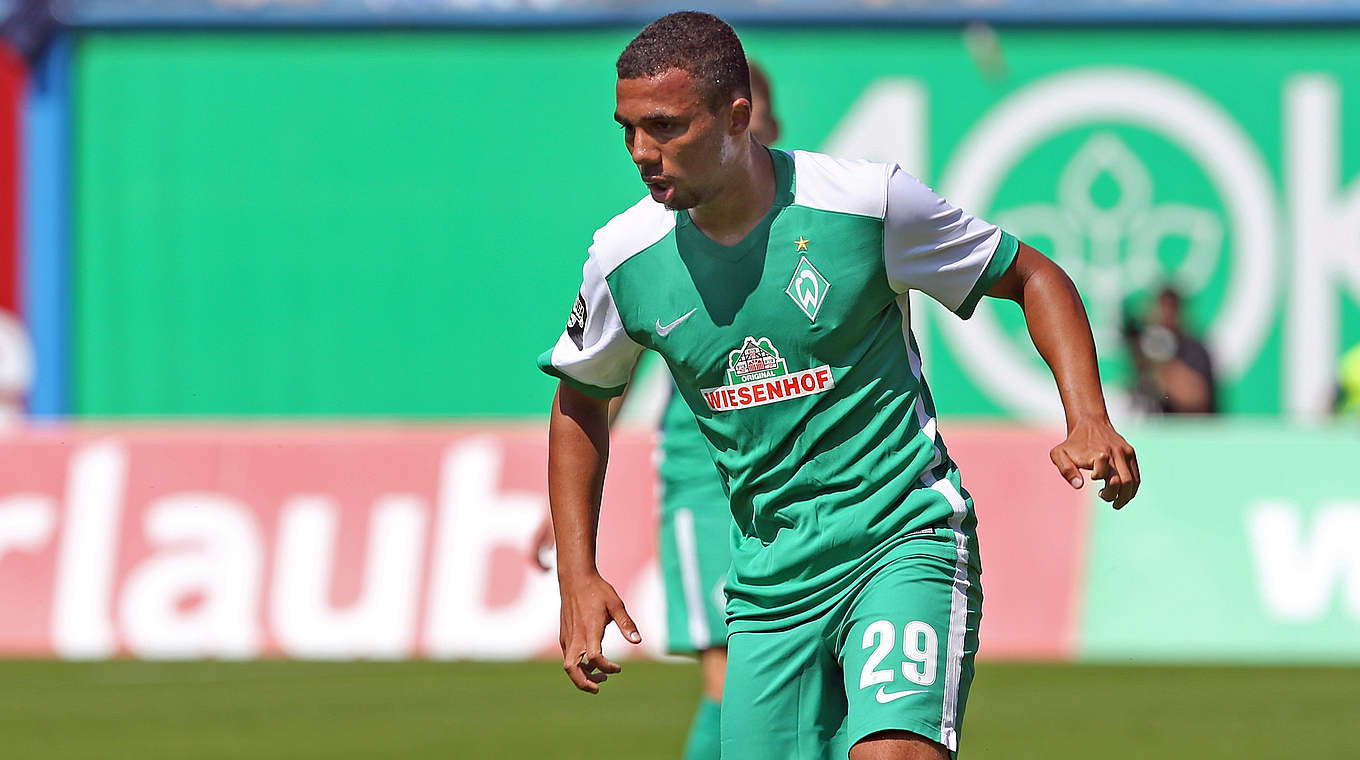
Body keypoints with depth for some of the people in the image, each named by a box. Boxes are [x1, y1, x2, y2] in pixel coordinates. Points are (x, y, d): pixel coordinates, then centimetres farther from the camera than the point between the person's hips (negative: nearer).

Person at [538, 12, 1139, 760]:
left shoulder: (868, 201, -11)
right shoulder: (625, 258, -1)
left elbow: (1032, 277, 3)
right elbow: (580, 402, 18)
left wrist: (1087, 419, -12)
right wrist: (577, 579, 11)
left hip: (905, 540, -4)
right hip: (767, 580, 4)